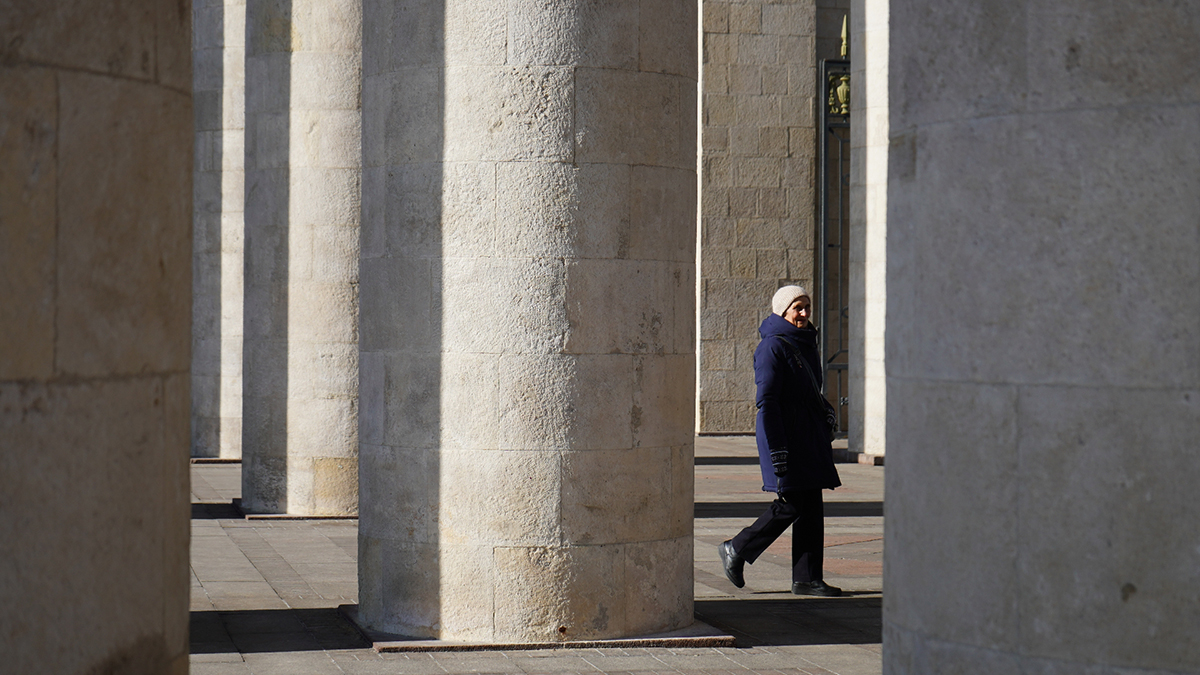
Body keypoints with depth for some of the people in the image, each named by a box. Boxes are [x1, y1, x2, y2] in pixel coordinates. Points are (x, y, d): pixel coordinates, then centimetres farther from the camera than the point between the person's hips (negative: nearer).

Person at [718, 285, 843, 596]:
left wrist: (826, 412, 11)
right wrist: (777, 449, -20)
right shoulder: (773, 346, -11)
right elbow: (766, 400, -16)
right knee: (792, 503, -9)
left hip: (809, 435, 9)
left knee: (811, 504, 5)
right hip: (785, 433, -9)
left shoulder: (806, 343, 16)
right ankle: (736, 550, 7)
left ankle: (807, 578, 8)